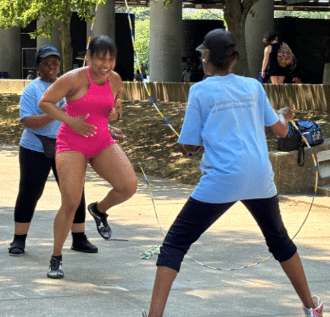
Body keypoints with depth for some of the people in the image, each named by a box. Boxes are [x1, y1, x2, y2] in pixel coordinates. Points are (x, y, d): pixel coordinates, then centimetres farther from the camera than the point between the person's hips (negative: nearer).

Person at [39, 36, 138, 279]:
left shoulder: (115, 80, 1)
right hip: (71, 145, -4)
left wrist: (116, 113, -7)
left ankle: (100, 209, 15)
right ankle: (56, 258, 10)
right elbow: (44, 102, -9)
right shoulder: (74, 79, -14)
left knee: (129, 185, -18)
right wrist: (71, 121, -19)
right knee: (71, 204, -11)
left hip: (102, 143, 4)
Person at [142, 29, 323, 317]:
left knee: (175, 243, 2)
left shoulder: (201, 91, -1)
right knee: (279, 239, 26)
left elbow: (188, 147, 1)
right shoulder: (253, 87, 10)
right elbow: (280, 130, 19)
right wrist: (286, 117, 41)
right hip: (260, 178, 4)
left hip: (221, 179, -4)